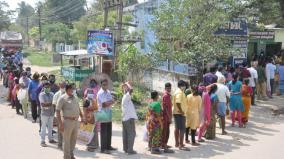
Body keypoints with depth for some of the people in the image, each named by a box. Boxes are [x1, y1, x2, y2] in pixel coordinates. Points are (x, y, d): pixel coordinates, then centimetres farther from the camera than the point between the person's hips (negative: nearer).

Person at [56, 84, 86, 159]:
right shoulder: (62, 98, -7)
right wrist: (60, 123, -16)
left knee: (74, 139, 16)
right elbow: (57, 111, -11)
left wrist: (82, 117, 15)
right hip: (68, 121, -7)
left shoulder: (75, 98, 14)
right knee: (67, 140, 3)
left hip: (76, 121, 7)